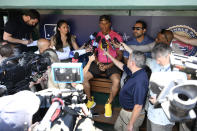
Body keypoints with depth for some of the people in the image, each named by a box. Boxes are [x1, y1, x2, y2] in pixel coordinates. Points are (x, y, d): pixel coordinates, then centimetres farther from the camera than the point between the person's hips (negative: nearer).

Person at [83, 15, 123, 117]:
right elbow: (93, 52, 11)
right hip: (98, 63, 3)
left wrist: (109, 66, -13)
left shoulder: (117, 37, 0)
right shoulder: (96, 36, 9)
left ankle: (108, 104, -5)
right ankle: (90, 101, 4)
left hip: (111, 64, -3)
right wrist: (98, 63, -7)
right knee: (83, 76, -18)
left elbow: (120, 55, -1)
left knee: (116, 81, -31)